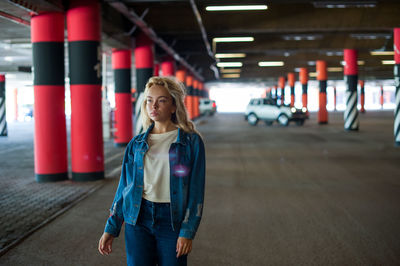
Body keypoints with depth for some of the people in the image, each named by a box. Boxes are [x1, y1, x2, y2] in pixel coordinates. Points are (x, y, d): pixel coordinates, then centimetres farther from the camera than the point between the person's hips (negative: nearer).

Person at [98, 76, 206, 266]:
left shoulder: (191, 142, -3)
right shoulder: (136, 144, 6)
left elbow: (195, 191, -5)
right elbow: (124, 187, 11)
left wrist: (188, 232, -10)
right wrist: (111, 228, 9)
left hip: (172, 221, -2)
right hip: (138, 221, 2)